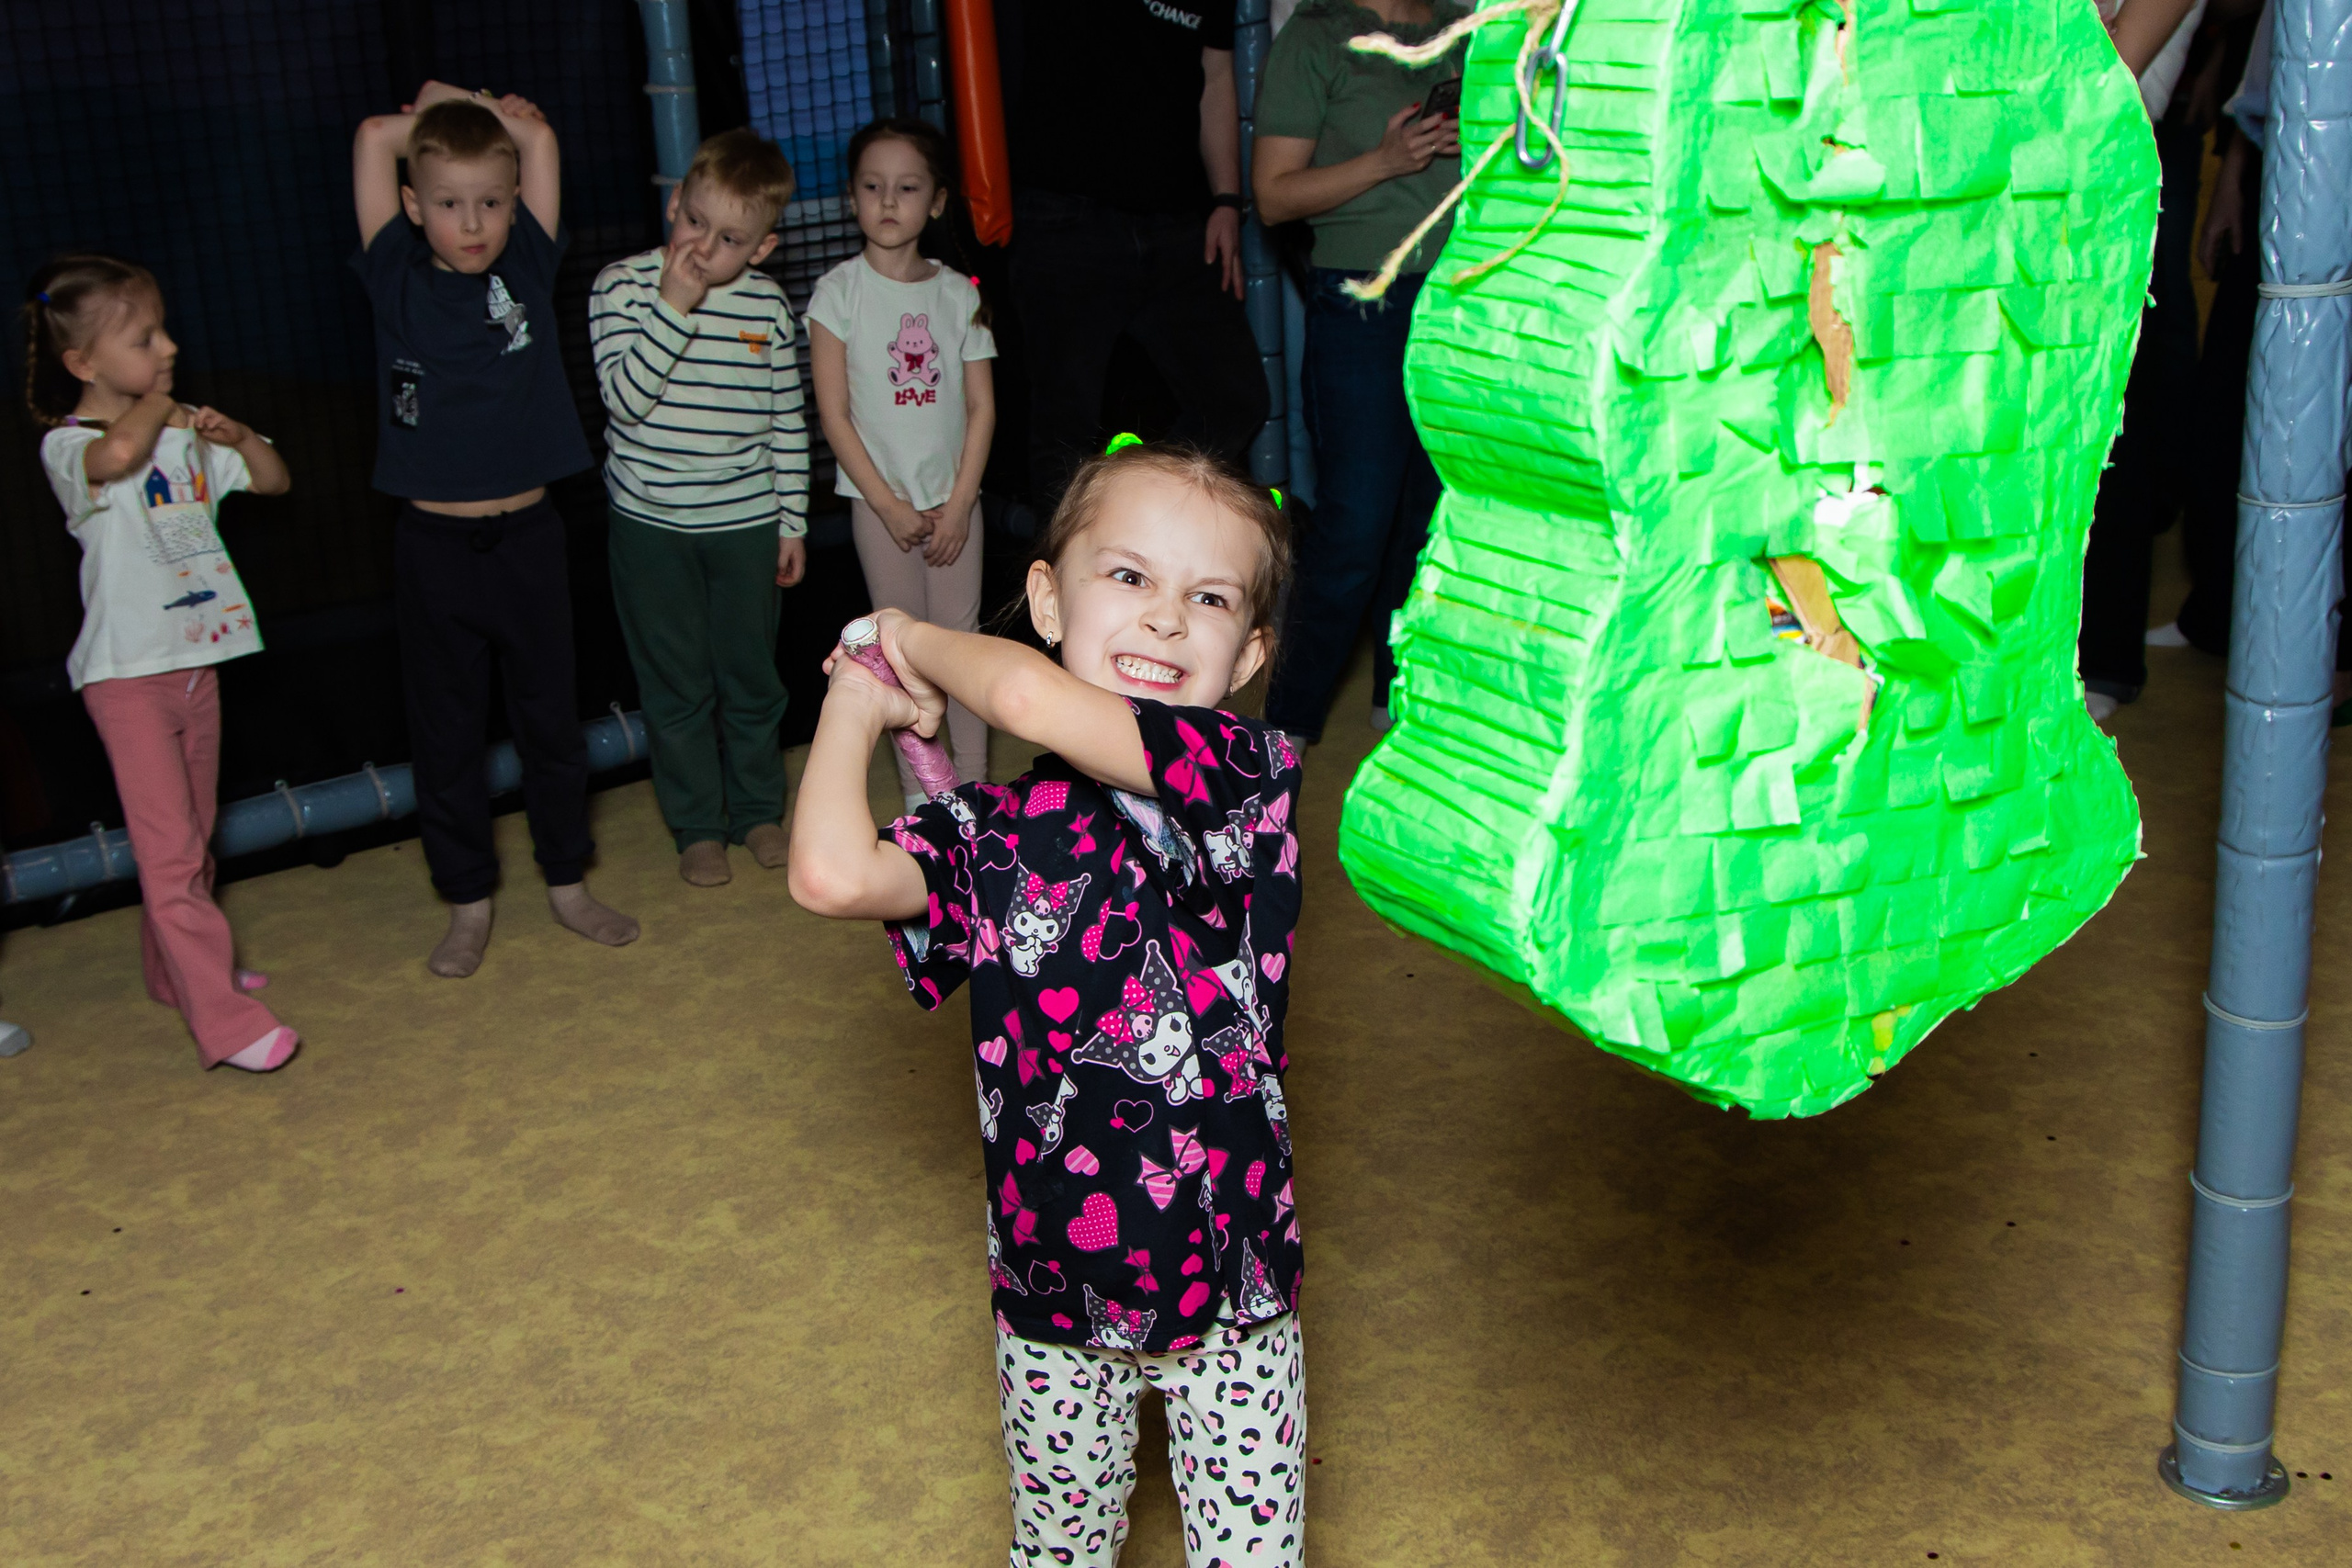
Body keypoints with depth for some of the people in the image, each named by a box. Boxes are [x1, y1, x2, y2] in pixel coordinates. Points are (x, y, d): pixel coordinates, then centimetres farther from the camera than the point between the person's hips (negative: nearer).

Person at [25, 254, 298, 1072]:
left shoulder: (181, 433, 7)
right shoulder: (67, 446, -13)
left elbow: (274, 481, 15)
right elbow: (119, 455, -38)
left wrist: (235, 434, -5)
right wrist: (156, 404, -17)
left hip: (196, 660, 7)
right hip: (128, 675, -7)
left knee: (193, 839, 17)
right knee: (169, 851, -8)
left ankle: (176, 970, 34)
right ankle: (226, 1021, -7)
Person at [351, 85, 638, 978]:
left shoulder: (528, 270, 0)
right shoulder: (397, 283, -3)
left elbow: (535, 132, -1)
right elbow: (376, 135, -4)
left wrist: (467, 109, 10)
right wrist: (438, 120, 10)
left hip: (527, 536, 1)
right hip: (434, 544, -1)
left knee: (550, 718, 13)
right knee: (446, 733, 10)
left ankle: (567, 882, 29)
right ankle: (469, 903, 23)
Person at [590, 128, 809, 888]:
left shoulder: (767, 303, -1)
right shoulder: (623, 285, -9)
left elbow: (787, 420, 5)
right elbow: (626, 396, -20)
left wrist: (793, 519, 5)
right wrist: (675, 306, -25)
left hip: (746, 522, 2)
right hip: (651, 522, -2)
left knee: (752, 676, 13)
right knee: (677, 684, 8)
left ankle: (758, 809, 32)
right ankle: (696, 827, 23)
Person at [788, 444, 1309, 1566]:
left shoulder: (1246, 777, -17)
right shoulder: (990, 836, -6)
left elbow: (1031, 698, -31)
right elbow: (833, 876, -25)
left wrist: (918, 643, -11)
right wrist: (857, 707, -8)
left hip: (1232, 1291, -2)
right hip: (1051, 1299, 3)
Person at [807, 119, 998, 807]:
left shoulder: (959, 293, 1)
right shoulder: (840, 291, -5)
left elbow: (982, 407, 2)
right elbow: (834, 414, -7)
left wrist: (959, 504, -7)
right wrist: (890, 506, -10)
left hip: (953, 497, 2)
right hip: (879, 500, -1)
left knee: (962, 636, 4)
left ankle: (974, 781, 15)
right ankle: (919, 788, 16)